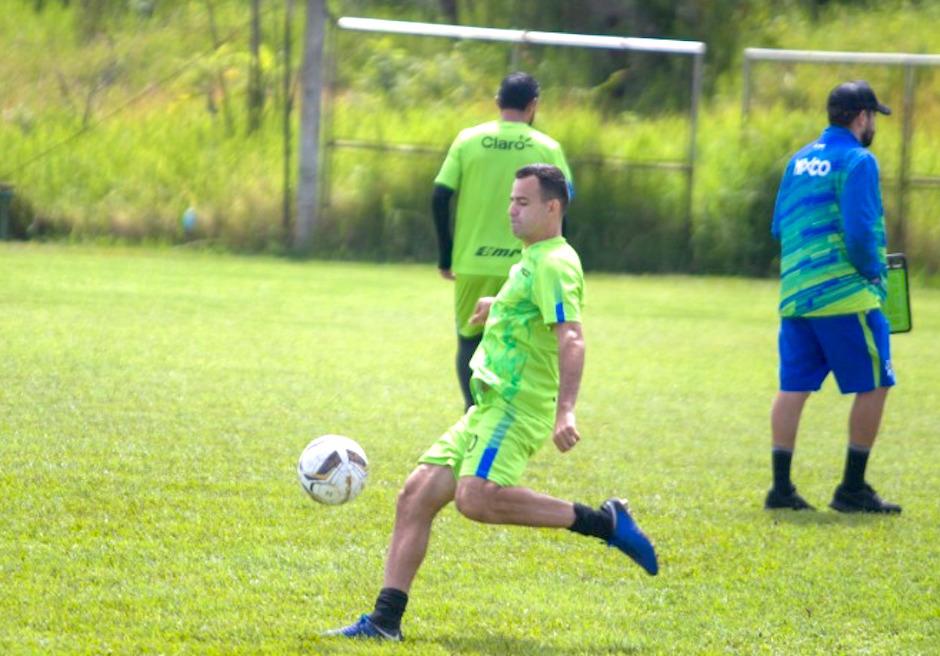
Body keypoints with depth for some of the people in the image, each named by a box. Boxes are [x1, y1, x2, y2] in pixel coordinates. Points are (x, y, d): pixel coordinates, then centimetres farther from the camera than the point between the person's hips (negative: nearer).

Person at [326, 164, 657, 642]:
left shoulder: (554, 263, -11)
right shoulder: (531, 261, 19)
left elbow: (571, 339, -25)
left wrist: (565, 411, -36)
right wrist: (498, 306, 58)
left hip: (517, 406, -10)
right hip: (488, 409, 10)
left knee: (475, 498, -31)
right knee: (416, 496, 4)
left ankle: (604, 522, -22)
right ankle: (385, 620, 4)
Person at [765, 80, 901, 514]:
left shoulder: (800, 160, 15)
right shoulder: (857, 161, -9)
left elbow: (779, 227, 18)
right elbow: (860, 231, -17)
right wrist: (874, 273, -3)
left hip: (795, 294, 8)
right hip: (846, 293, -8)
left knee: (793, 388, 8)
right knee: (873, 385, 1)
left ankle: (781, 487, 6)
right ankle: (852, 489, 1)